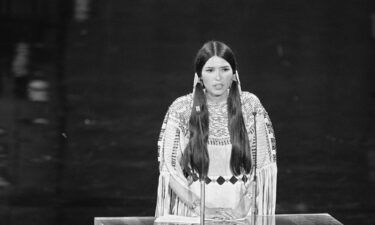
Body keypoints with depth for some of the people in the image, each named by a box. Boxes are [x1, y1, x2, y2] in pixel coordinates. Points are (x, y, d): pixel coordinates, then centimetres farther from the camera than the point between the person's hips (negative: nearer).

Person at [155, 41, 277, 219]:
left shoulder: (250, 105, 2)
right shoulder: (181, 109, -1)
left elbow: (264, 164, 4)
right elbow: (168, 166, -2)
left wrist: (244, 206, -7)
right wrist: (200, 209, -11)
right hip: (193, 211, -1)